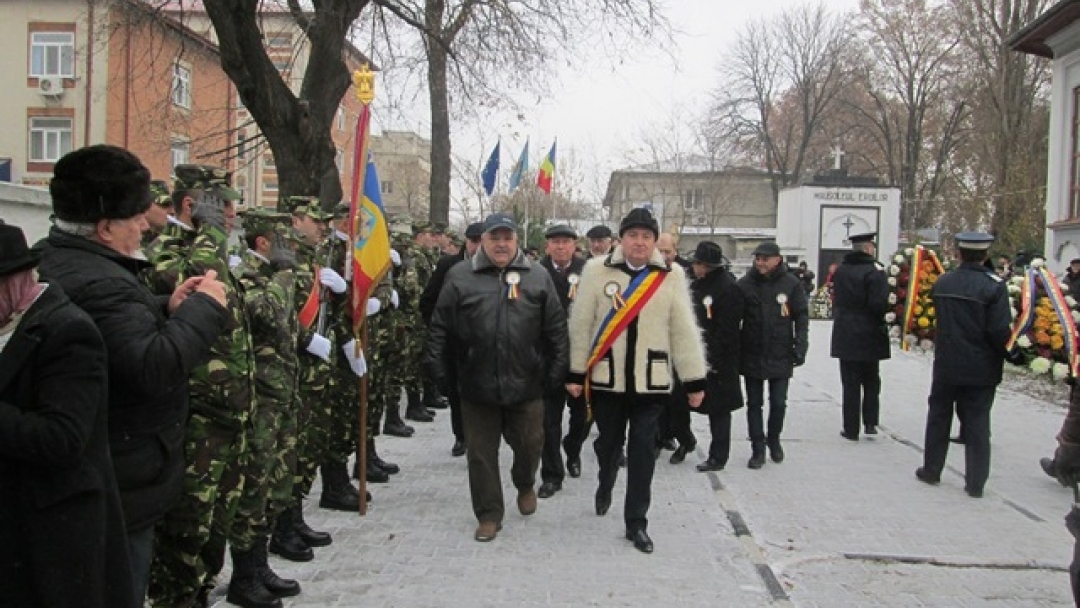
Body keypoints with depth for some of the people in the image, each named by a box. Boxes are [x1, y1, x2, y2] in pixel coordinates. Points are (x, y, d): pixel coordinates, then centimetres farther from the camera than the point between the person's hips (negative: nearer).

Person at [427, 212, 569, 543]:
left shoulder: (537, 277, 3)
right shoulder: (460, 276, 1)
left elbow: (556, 328, 5)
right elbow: (440, 327, 2)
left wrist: (557, 370, 1)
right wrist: (438, 367, -2)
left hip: (525, 383, 0)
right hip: (476, 383, 0)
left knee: (529, 444, 11)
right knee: (481, 453, 7)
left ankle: (525, 484, 44)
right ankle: (489, 515, 22)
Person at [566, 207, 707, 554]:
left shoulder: (671, 276, -3)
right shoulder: (597, 271, -5)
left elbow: (684, 331, -2)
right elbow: (581, 325, -2)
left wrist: (695, 380, -2)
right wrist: (575, 373, -1)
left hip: (651, 380, 0)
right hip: (606, 378, 0)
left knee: (643, 451, 2)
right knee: (608, 442, 16)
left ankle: (636, 522, 15)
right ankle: (605, 486, 48)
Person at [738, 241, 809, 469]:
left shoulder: (791, 284, -3)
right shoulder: (745, 284, -2)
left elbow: (802, 317, 1)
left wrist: (800, 346, -7)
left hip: (780, 356, -1)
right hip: (751, 355, 1)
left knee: (778, 403, 9)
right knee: (754, 404, 6)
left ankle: (774, 440, 32)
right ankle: (758, 449, 15)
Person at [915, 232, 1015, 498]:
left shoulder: (942, 282, -1)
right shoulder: (994, 285, -14)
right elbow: (1000, 331, -18)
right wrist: (1010, 354, -3)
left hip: (946, 365, 3)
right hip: (981, 368, -3)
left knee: (939, 416, 16)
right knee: (977, 424, 6)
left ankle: (931, 470, 25)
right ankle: (975, 483, 10)